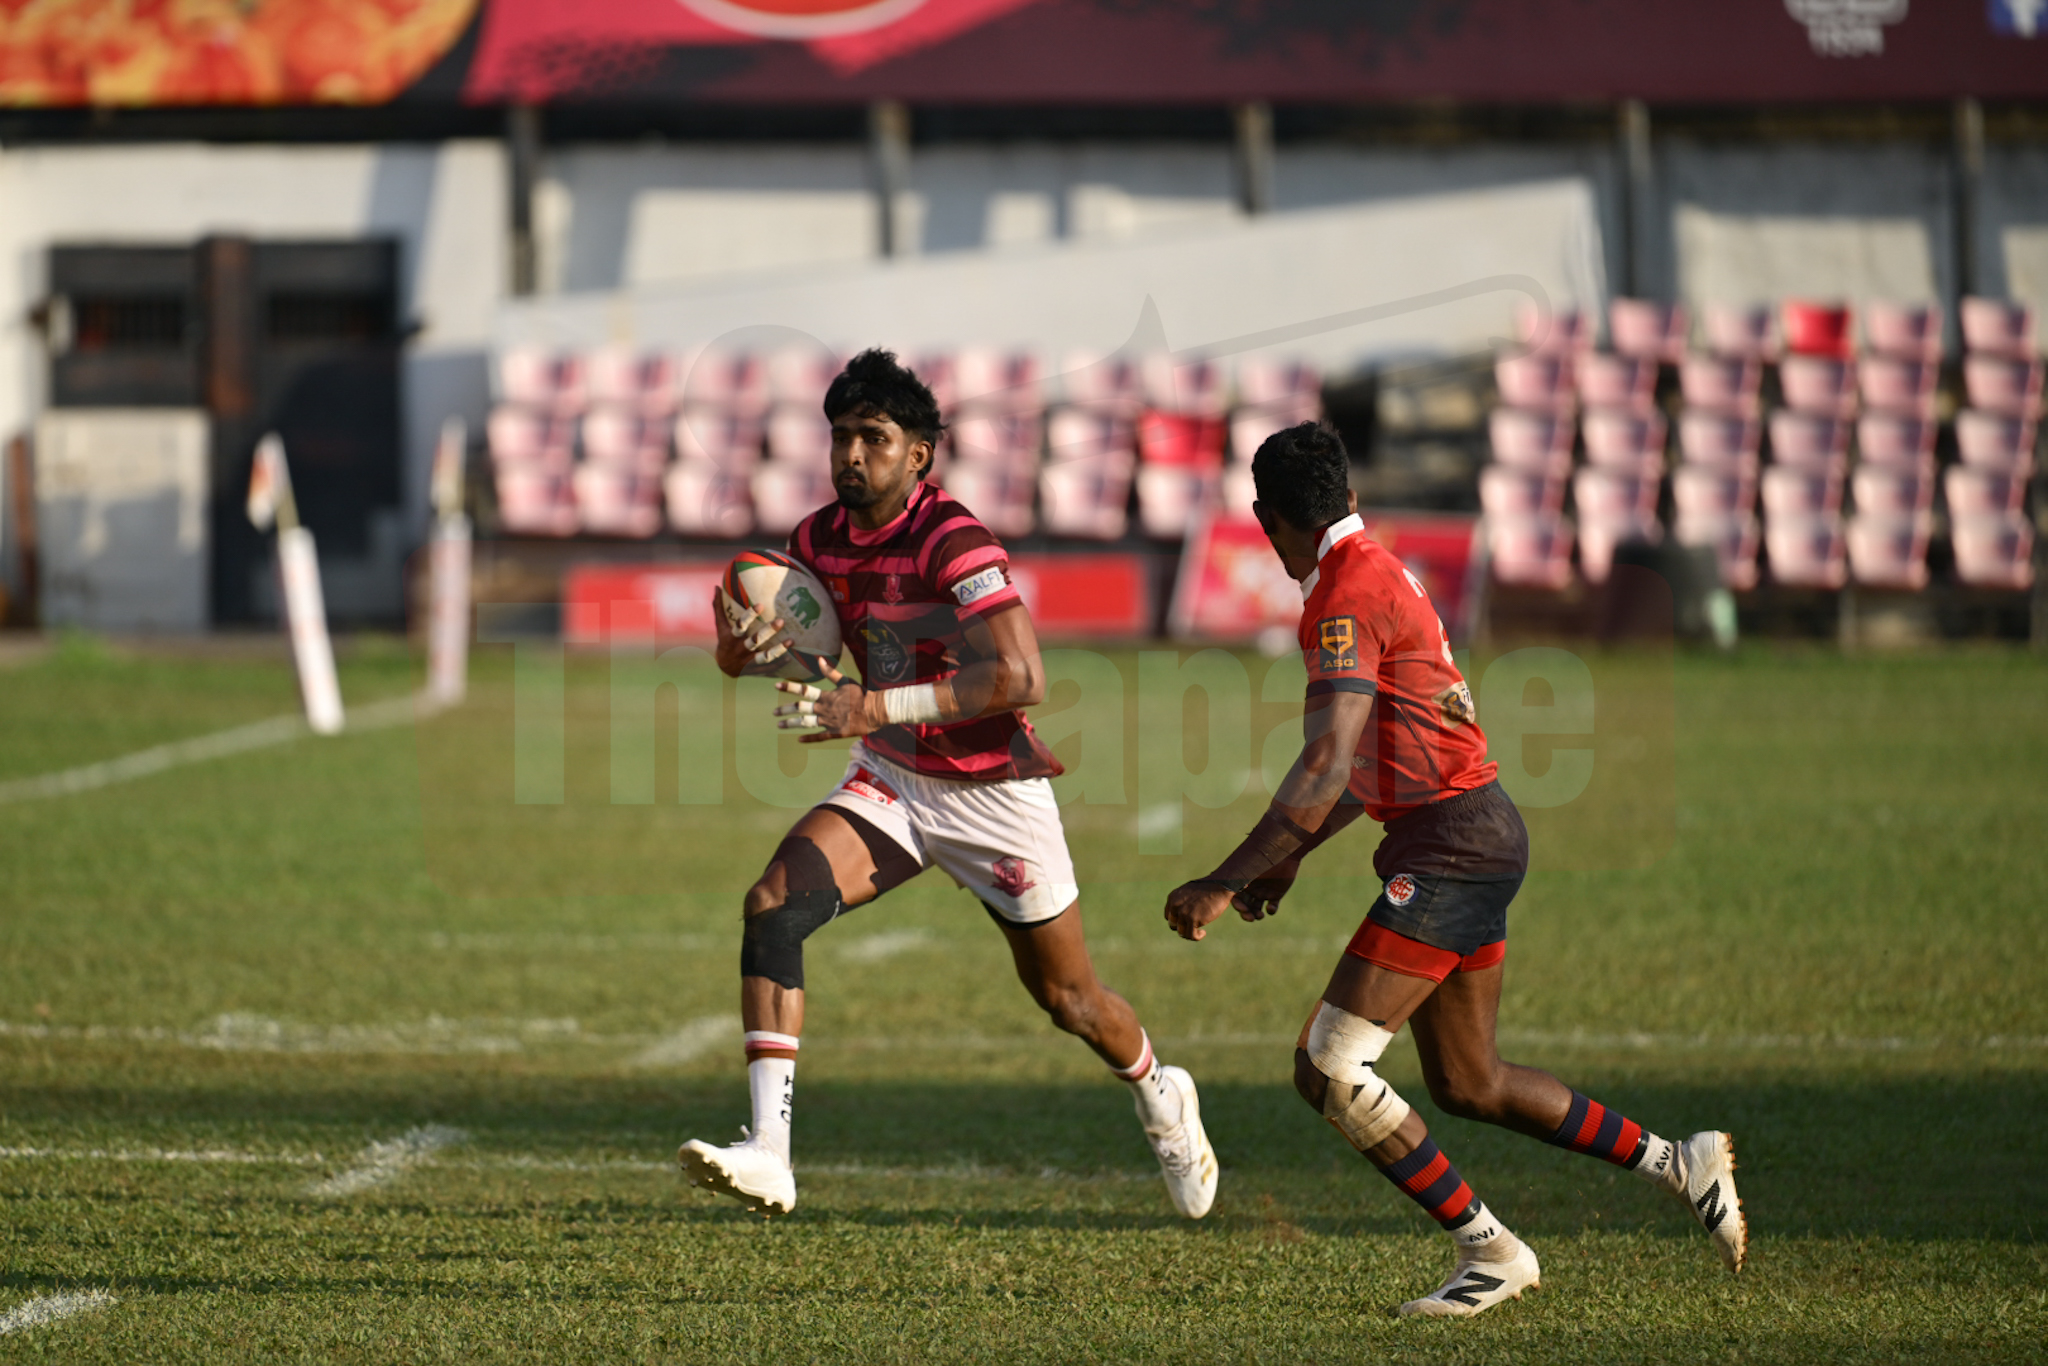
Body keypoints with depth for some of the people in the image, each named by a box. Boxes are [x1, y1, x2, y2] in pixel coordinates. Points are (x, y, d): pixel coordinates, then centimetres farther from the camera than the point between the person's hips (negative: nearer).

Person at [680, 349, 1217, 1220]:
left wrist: (878, 708, -37)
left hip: (993, 791, -5)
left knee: (1068, 1000, 10)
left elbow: (1019, 677, -33)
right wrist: (742, 649, -12)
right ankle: (768, 1152, -27)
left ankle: (1160, 1098, 46)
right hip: (890, 783, 5)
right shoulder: (819, 541, -2)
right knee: (774, 902, -22)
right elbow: (800, 636, 14)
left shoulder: (953, 543, -24)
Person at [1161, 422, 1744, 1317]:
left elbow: (1325, 773, -24)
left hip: (1451, 847, -10)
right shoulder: (1377, 574, 15)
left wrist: (1224, 883, -23)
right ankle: (1680, 1164, 23)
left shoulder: (1345, 603, -16)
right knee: (1466, 1084, 17)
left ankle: (1491, 1252, -5)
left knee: (1328, 1069, -11)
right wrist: (1289, 858, 27)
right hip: (1480, 838, 10)